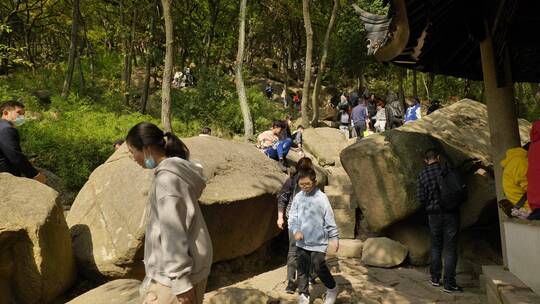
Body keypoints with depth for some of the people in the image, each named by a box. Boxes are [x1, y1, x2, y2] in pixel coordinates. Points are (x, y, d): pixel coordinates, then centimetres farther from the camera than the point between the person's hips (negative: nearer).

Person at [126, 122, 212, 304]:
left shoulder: (167, 178, -20)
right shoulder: (179, 170, 9)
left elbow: (174, 233, -22)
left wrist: (181, 282, -20)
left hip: (176, 273, -9)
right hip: (191, 267, 9)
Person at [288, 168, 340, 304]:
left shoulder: (321, 198, -10)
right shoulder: (298, 197, 1)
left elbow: (329, 219, -6)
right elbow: (292, 217, 5)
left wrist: (335, 237, -5)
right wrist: (295, 230, -12)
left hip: (318, 242, -4)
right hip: (302, 242, 4)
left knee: (319, 267, -5)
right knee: (302, 270, 10)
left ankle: (332, 289, 22)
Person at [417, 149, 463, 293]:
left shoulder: (422, 175, -4)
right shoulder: (447, 170, -9)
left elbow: (421, 197, -6)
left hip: (434, 214, 2)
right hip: (451, 213, -2)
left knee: (436, 246, 18)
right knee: (450, 248, 2)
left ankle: (435, 278, 23)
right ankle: (449, 283, 4)